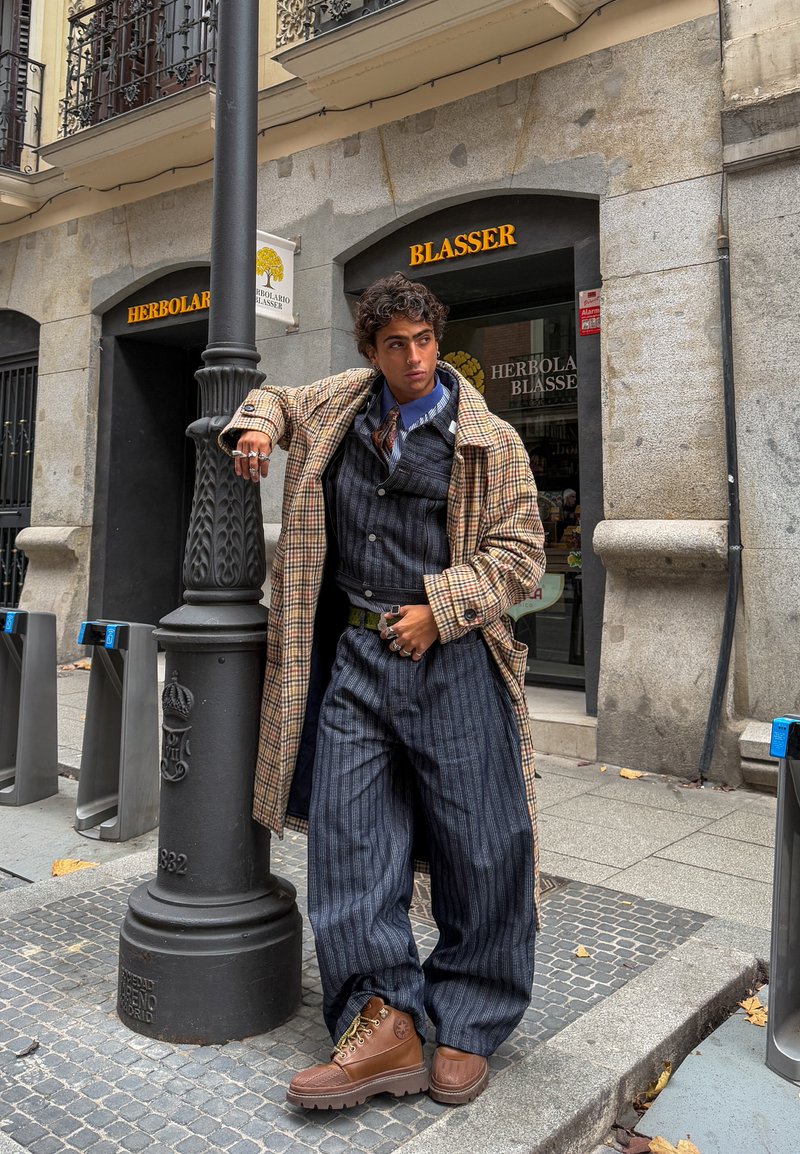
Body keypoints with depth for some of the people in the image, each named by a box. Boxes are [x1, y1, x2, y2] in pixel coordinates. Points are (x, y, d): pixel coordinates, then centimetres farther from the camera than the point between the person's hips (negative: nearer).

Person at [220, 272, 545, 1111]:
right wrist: (259, 427, 9)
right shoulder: (340, 406, 12)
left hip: (451, 658, -3)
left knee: (479, 844, 1)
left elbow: (518, 556, -2)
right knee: (349, 830, -2)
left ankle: (469, 1028, 19)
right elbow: (278, 398, 33)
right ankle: (383, 1023, 7)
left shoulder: (489, 442, 1)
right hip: (357, 655, 3)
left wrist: (438, 609, -12)